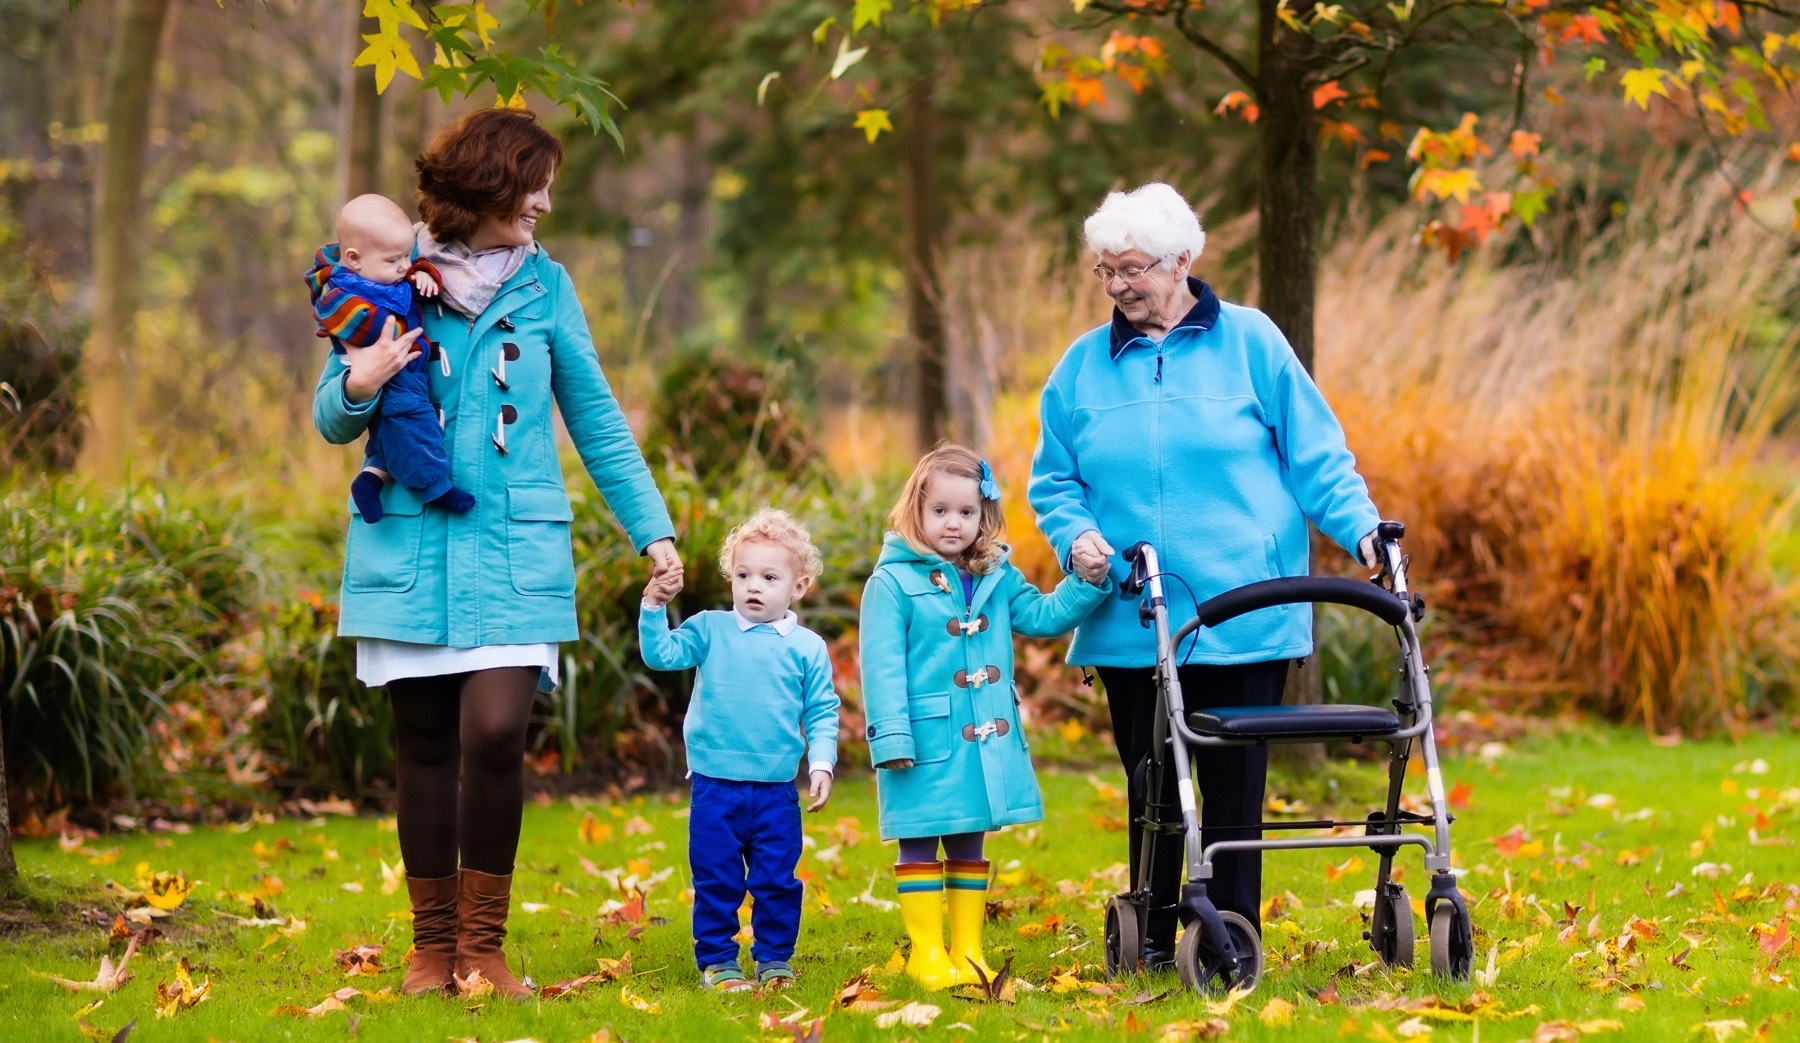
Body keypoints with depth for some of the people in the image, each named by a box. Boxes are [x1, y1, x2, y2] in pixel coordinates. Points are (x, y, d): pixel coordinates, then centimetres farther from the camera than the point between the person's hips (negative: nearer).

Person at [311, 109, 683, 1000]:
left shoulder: (544, 284, 5)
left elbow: (595, 417, 12)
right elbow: (333, 421, 5)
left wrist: (652, 528, 8)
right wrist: (359, 386, -18)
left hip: (513, 549, 0)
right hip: (410, 547, 0)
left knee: (494, 731, -14)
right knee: (425, 746, 5)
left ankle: (483, 944, -1)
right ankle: (433, 946, 14)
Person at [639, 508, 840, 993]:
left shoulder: (807, 648, 3)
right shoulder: (710, 630, 2)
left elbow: (822, 713, 5)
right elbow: (661, 653, -5)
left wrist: (820, 763, -5)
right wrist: (653, 608, -17)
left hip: (776, 792, 0)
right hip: (715, 787, 0)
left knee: (777, 882, 7)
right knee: (716, 881, 5)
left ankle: (774, 958, 20)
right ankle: (717, 961, 14)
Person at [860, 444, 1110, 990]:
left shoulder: (998, 578, 10)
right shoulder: (893, 583, -8)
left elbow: (1044, 616, 9)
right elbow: (882, 668, -12)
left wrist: (1088, 582, -8)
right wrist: (891, 740, -17)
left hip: (988, 745, 6)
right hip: (927, 744, -6)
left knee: (969, 845, 14)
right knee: (920, 844, 2)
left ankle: (967, 953, 20)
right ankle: (927, 955, 7)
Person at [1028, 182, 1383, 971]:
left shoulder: (1249, 342, 3)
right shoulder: (1084, 365, 9)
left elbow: (1315, 455, 3)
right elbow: (1053, 482, 12)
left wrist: (1362, 528, -10)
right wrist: (1076, 534, -8)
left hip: (1242, 612, -2)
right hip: (1129, 624, 2)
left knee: (1234, 783, 1)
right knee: (1150, 783, 9)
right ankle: (1151, 935, 21)